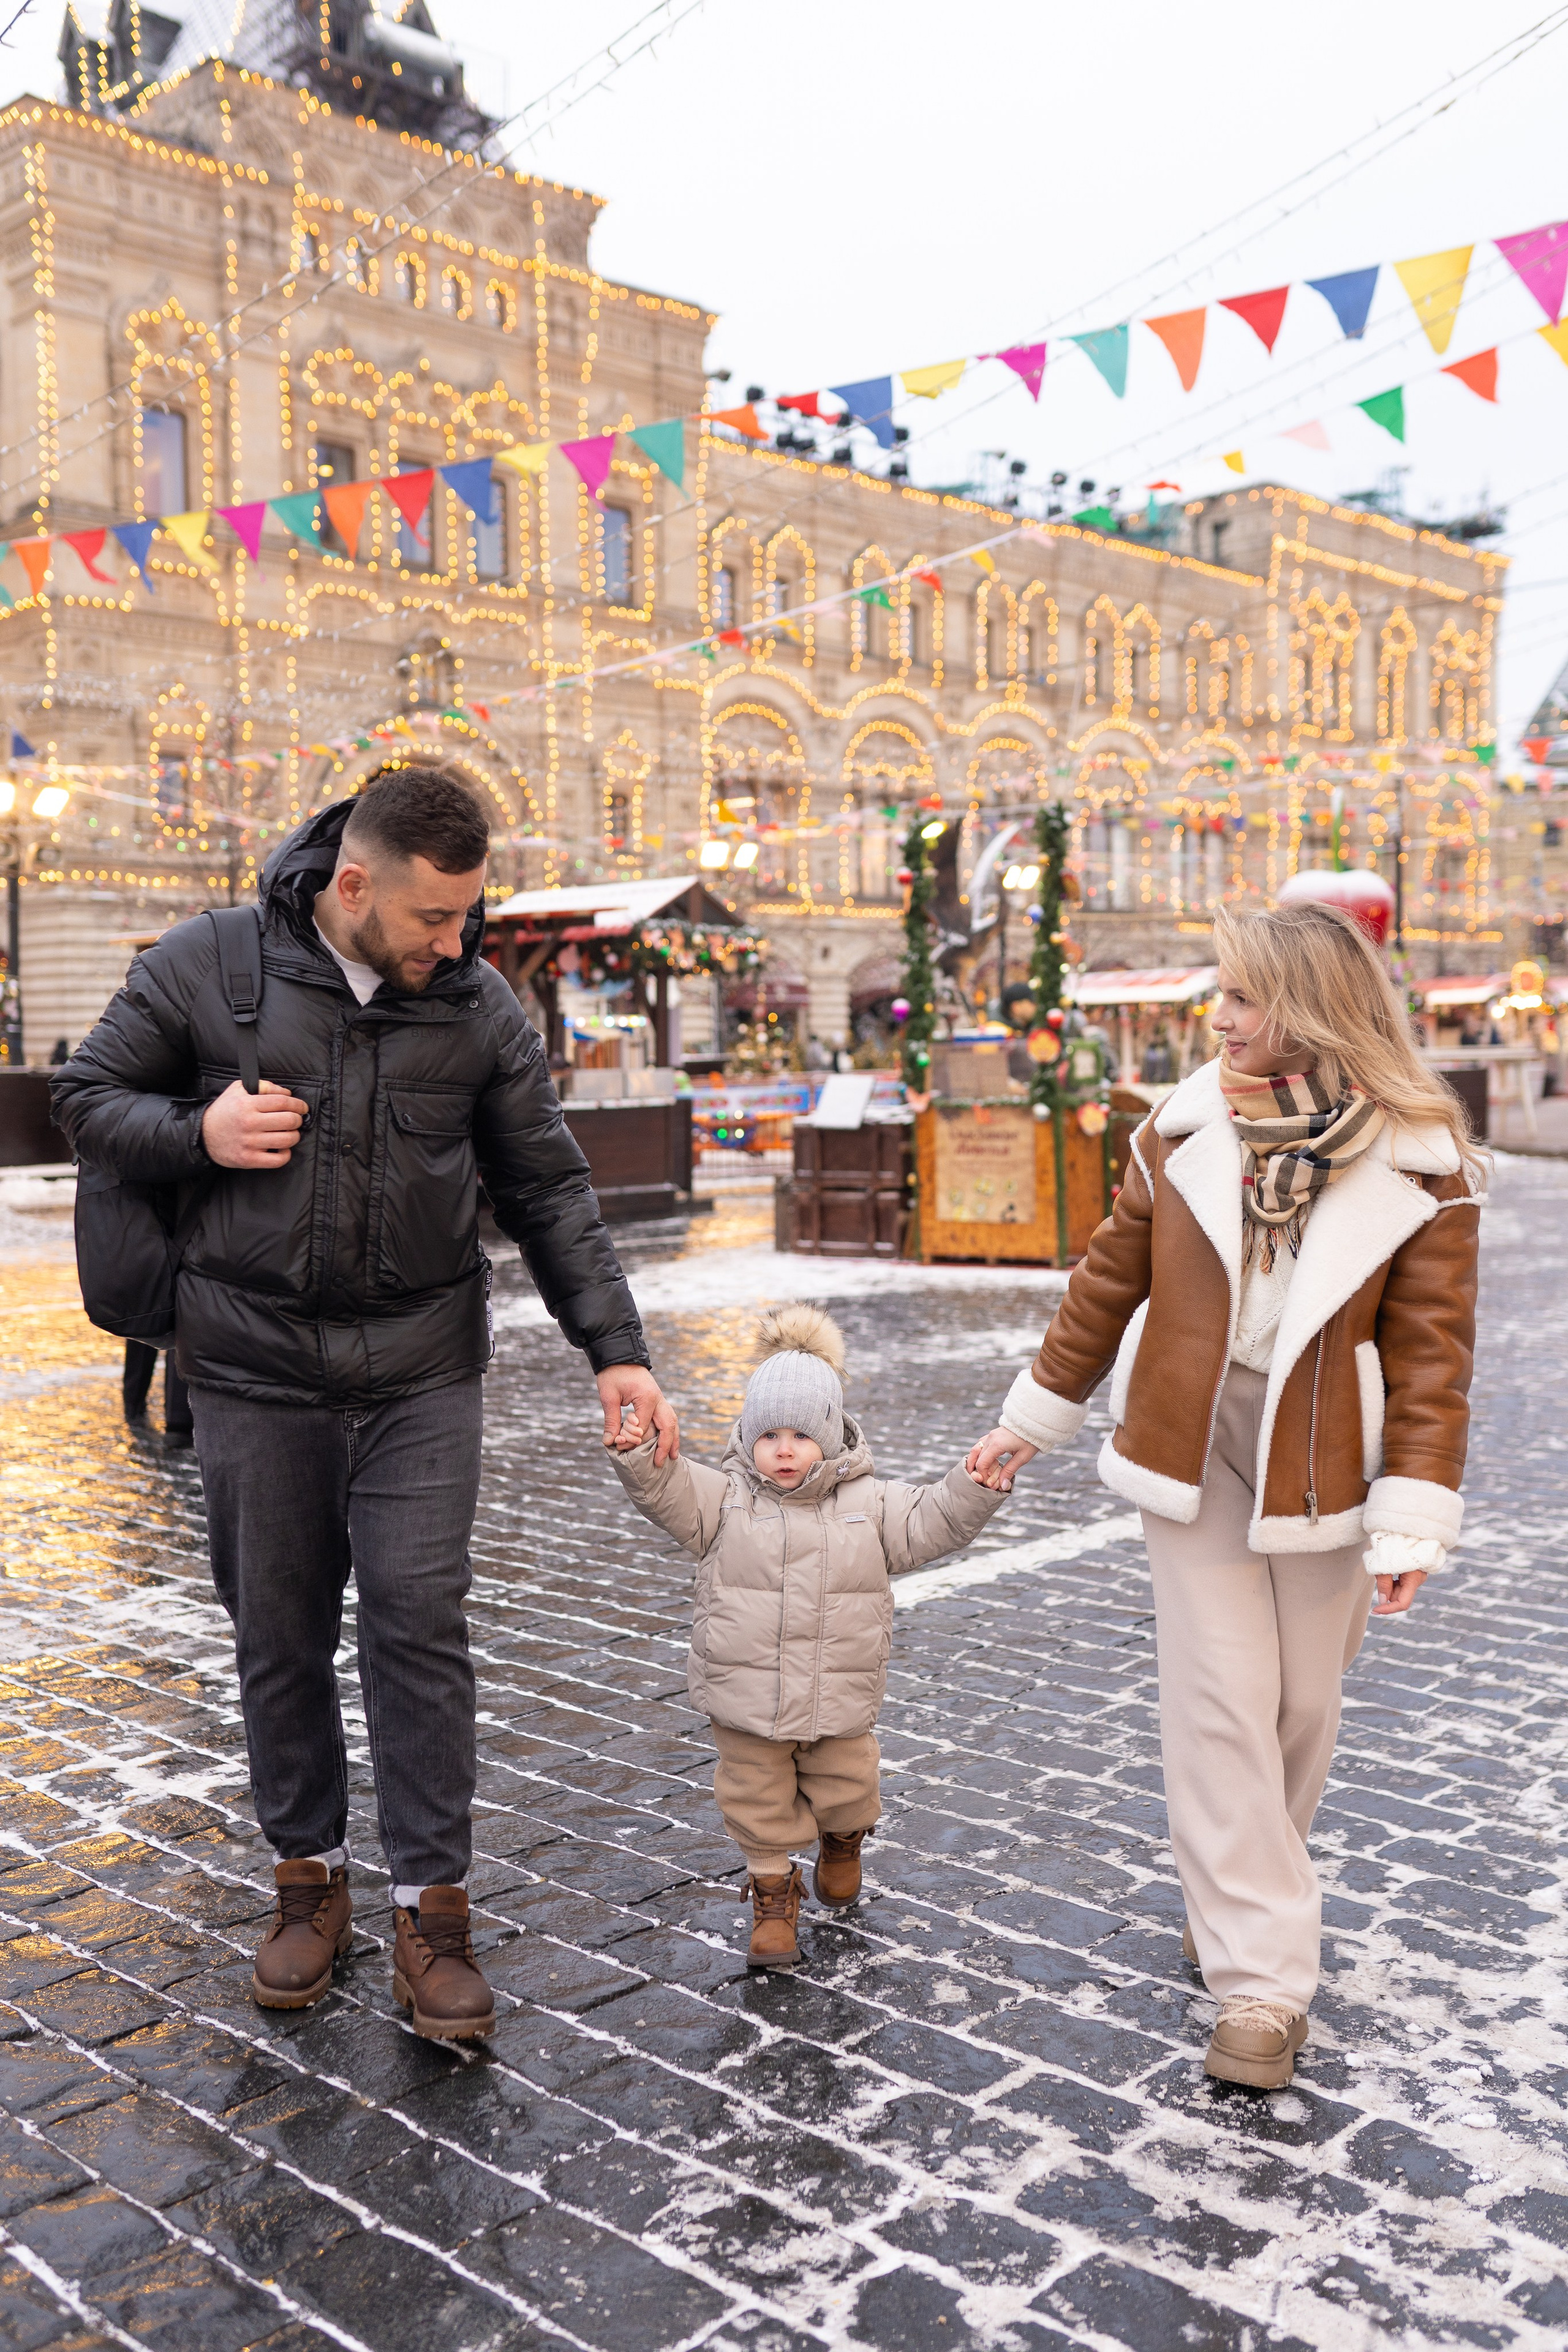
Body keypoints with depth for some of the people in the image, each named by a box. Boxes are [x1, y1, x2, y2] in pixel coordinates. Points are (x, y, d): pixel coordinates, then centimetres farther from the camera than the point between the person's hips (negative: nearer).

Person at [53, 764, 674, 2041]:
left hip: (421, 1373, 0)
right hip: (257, 1371, 0)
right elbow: (88, 1094, 7)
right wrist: (196, 1132, -14)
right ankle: (309, 1876, 29)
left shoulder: (481, 1006, 0)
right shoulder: (205, 967, -4)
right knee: (280, 1636, 10)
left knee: (421, 1628, -3)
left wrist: (616, 1348, -2)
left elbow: (550, 1192, 4)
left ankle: (432, 1912, 10)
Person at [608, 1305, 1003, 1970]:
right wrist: (641, 1459, -37)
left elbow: (932, 1523, 1)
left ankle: (841, 1842, 50)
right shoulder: (725, 1500, -5)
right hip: (746, 1695, -1)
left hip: (839, 1695, 1)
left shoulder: (869, 1504, 0)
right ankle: (773, 1889, 32)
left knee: (844, 1790, 16)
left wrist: (976, 1487, -14)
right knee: (758, 1802, 9)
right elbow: (668, 1493, -17)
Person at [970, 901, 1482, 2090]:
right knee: (1220, 1706, -2)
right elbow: (1110, 1282, 7)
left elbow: (1431, 1350, -9)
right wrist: (1033, 1418, 12)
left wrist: (1415, 1517, -15)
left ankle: (1240, 1894, 39)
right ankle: (1262, 1978, 8)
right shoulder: (1187, 1128, -3)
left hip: (1321, 1471, -1)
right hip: (1192, 1455, 1)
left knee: (1301, 1704, 12)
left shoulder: (1419, 1163, -10)